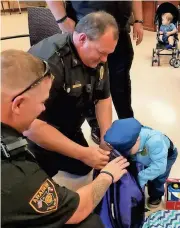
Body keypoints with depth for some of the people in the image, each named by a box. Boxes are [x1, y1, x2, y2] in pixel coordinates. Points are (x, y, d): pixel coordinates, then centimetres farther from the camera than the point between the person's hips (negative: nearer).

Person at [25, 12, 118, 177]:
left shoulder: (97, 57, -11)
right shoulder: (49, 62, -37)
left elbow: (103, 98, -1)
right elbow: (31, 126, -39)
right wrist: (83, 153, -34)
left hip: (66, 130, 7)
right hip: (35, 134, -7)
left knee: (82, 167, 18)